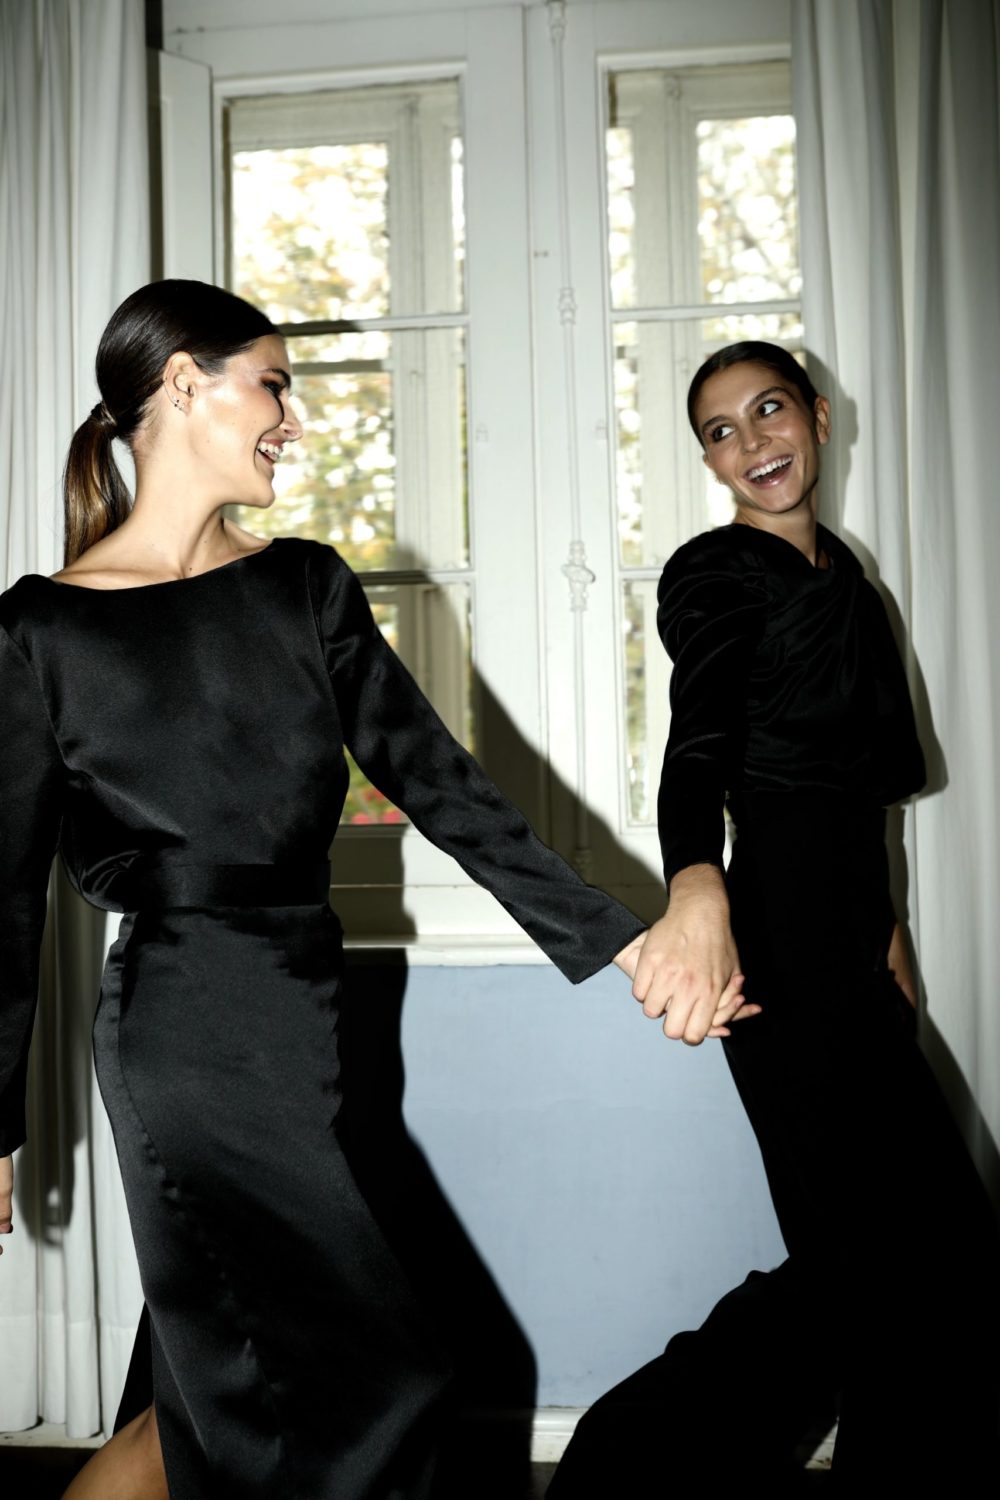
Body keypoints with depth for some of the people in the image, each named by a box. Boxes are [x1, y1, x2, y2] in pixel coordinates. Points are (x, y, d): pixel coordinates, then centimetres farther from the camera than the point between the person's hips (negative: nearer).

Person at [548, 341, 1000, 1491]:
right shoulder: (715, 574, -8)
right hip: (780, 939, -8)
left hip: (846, 934, 8)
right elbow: (698, 745, -25)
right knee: (870, 1260, -10)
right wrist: (695, 891, -44)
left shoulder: (840, 568, 17)